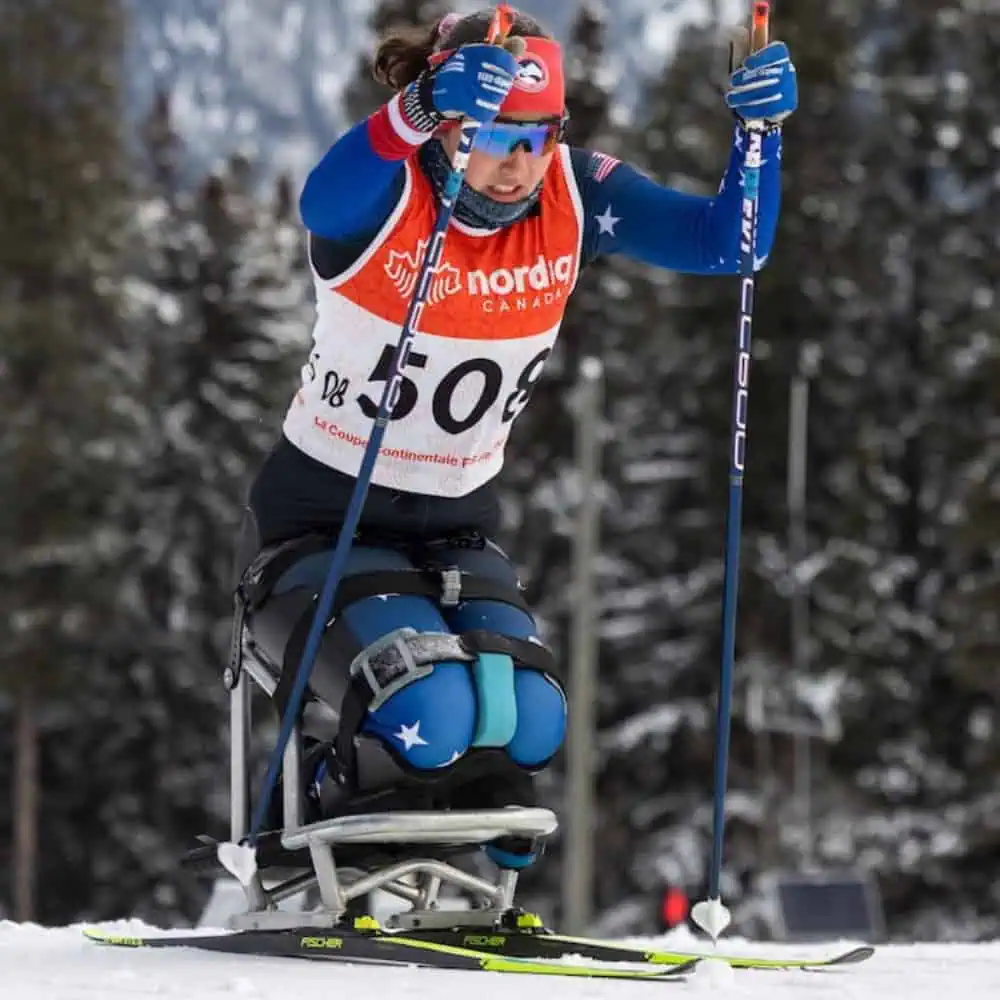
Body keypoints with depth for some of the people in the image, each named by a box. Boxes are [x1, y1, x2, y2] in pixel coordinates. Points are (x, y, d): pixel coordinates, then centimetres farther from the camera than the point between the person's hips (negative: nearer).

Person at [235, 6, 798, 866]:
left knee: (528, 726, -21)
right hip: (319, 524, -4)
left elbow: (727, 242, -12)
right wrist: (416, 112, -64)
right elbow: (322, 205, -45)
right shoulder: (387, 191, -20)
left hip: (457, 531, 5)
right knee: (427, 714, -28)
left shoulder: (575, 198, -7)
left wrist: (760, 132, -30)